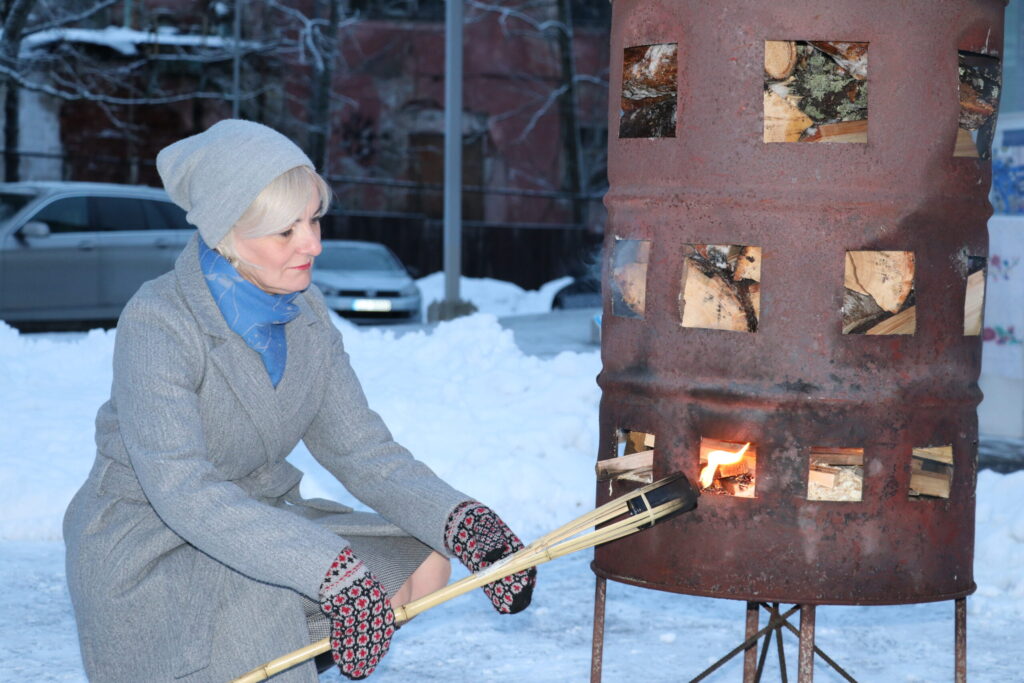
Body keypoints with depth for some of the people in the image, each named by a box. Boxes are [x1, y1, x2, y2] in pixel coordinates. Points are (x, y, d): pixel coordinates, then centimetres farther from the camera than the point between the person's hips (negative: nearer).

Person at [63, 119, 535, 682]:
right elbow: (181, 489, -34)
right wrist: (332, 570, -45)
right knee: (266, 603, -34)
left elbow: (360, 450, -2)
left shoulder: (305, 314, -1)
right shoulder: (157, 324, -23)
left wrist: (462, 523, -22)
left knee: (424, 563, -7)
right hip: (142, 550, -7)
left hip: (258, 524, 7)